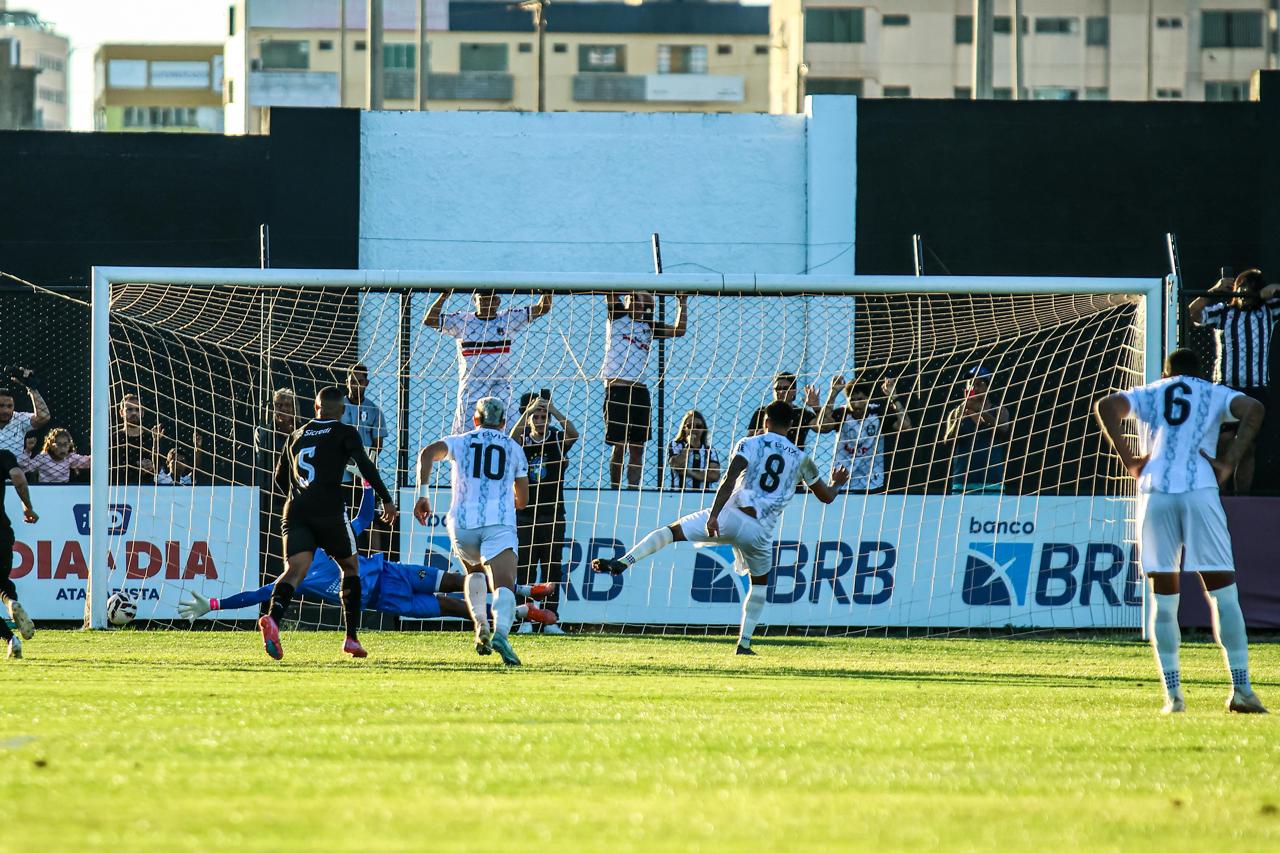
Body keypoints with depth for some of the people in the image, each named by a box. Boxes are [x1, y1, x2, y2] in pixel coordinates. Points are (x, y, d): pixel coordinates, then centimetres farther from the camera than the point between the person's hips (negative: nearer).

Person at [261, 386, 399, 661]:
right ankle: (351, 638, 14)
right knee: (350, 567, 17)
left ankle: (273, 618, -43)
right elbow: (364, 465, -8)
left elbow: (280, 477, 29)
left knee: (296, 568, -13)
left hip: (295, 512, 3)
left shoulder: (297, 435, 21)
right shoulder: (344, 433, 6)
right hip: (329, 511, -3)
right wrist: (386, 499, -6)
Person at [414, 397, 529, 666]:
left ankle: (481, 627, 12)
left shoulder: (460, 442, 17)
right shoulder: (514, 449, 20)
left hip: (463, 523, 2)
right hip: (500, 525, -2)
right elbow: (522, 501, 24)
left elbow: (428, 454, -5)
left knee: (474, 570, 31)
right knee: (503, 585, -15)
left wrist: (422, 494, -7)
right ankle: (501, 633, -44)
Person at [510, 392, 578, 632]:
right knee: (525, 567, -1)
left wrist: (553, 409, -22)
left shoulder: (557, 440, 5)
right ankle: (526, 619, 0)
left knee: (552, 566, -1)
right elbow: (512, 437, -17)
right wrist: (528, 411, -27)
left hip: (552, 513, 0)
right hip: (525, 513, 0)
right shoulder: (522, 441, 5)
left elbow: (573, 434, -15)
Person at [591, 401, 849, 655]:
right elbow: (826, 496, 29)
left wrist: (714, 515, -16)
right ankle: (744, 642, 21)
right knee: (760, 583, 27)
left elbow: (730, 479, -9)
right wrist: (836, 483, 52)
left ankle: (622, 562, -14)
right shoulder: (800, 459, 17)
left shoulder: (749, 444, 8)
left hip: (731, 517, -2)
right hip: (761, 531, 2)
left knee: (671, 532, 6)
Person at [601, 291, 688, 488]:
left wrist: (682, 303, 10)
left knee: (637, 446, 3)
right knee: (619, 446, -5)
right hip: (616, 388, -4)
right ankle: (614, 490, 2)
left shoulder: (648, 327, 17)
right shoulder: (617, 316, 6)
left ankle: (633, 489, 7)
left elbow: (678, 330, 16)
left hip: (639, 389, 4)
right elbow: (610, 294, -6)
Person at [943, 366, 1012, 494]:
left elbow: (1003, 428, -14)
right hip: (963, 481, 1)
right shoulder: (956, 413, 9)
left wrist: (980, 411, -27)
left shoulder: (999, 411, 7)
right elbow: (948, 440, -4)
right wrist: (958, 419, -23)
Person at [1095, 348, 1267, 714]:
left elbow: (1106, 406, 1)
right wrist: (1228, 462, -2)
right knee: (1222, 591, 1)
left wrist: (1129, 460, 2)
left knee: (1164, 597, 6)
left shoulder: (1148, 394, 20)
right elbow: (1253, 410, -3)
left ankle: (1173, 693, 1)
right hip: (1199, 491, -1)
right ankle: (1241, 687, -5)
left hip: (1154, 492, 1)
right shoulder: (1214, 394, 17)